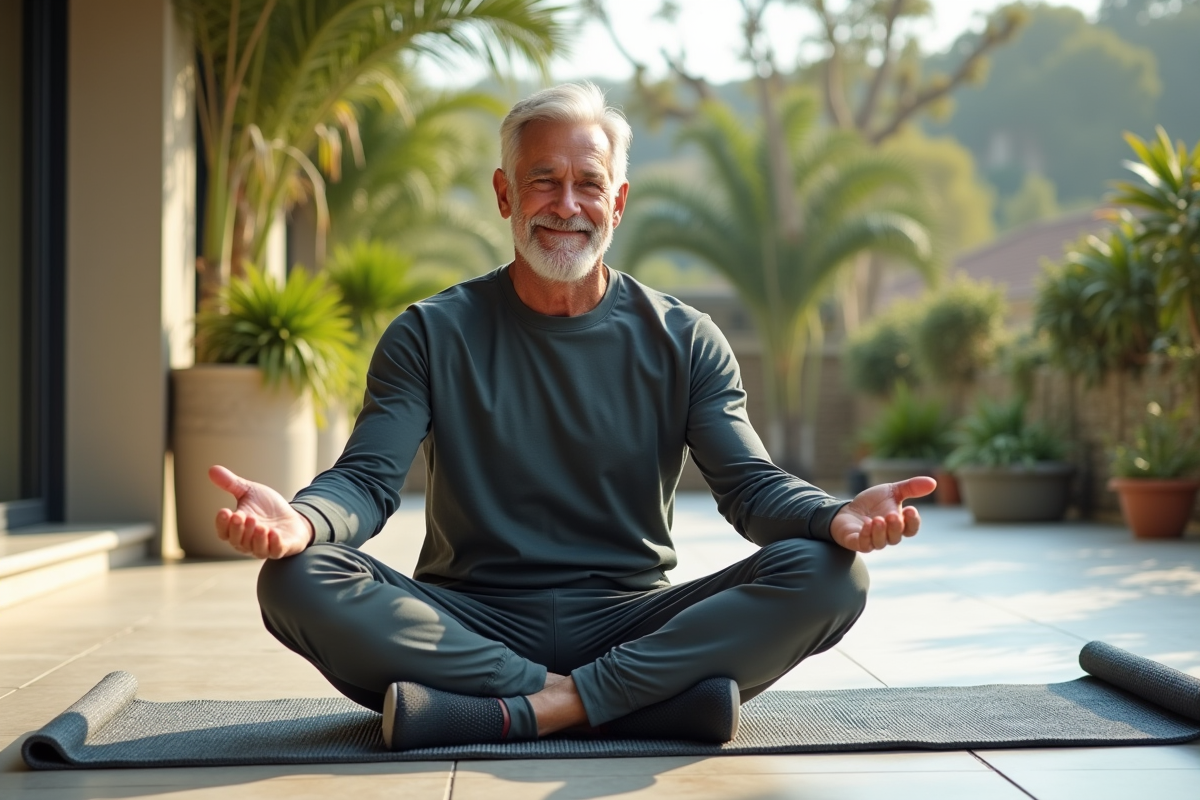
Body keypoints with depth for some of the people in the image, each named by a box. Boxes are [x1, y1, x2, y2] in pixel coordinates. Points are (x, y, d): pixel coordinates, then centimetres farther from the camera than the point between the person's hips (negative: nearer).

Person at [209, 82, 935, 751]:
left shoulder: (683, 341, 6)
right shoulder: (432, 337, 4)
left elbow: (751, 486, -2)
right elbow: (369, 479, -6)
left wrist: (835, 518, -26)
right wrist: (300, 520, -31)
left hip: (632, 623, 0)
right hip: (472, 624, 0)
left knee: (828, 576, -23)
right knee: (297, 581, -28)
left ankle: (538, 708, -29)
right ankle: (666, 698, -30)